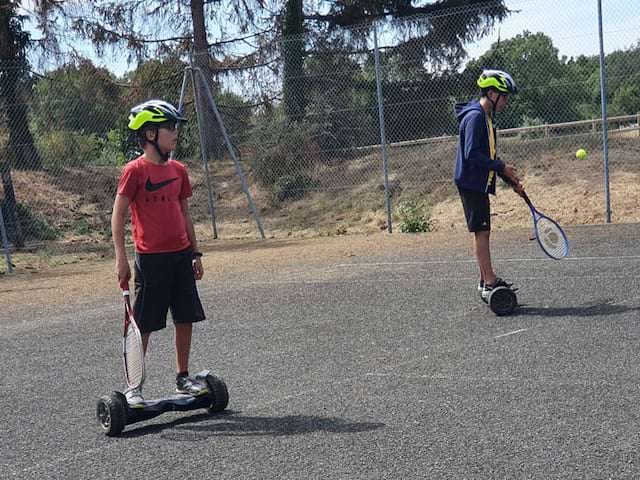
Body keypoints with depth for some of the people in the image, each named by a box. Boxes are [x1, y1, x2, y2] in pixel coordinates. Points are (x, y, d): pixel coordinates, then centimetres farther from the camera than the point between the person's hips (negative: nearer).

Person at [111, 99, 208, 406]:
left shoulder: (178, 170, 9)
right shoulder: (135, 171, -9)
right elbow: (118, 215, -9)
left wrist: (195, 253, 16)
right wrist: (121, 258, -14)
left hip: (181, 255, 6)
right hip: (151, 258, -6)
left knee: (186, 319, 10)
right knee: (144, 324, 1)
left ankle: (183, 378, 25)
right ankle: (133, 387, 13)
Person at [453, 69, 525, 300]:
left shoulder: (486, 117, 16)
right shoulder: (475, 117, -15)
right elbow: (472, 154, -23)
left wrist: (512, 181, 17)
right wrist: (502, 168, -18)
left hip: (479, 183, 10)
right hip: (471, 183, -10)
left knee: (482, 231, 12)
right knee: (481, 231, -8)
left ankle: (486, 281, 18)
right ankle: (490, 282, -6)